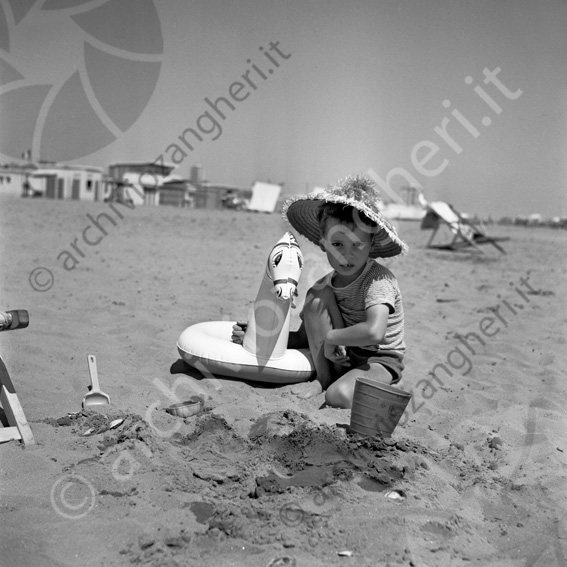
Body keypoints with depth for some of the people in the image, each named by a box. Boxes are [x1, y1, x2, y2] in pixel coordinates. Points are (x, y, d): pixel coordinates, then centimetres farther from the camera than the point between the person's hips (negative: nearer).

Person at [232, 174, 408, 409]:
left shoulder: (378, 280, -22)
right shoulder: (326, 284, -2)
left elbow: (374, 332, -40)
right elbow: (304, 337, 6)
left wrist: (330, 337, -25)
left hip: (380, 361, -6)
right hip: (340, 357, 7)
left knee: (339, 396, -37)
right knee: (317, 297, -16)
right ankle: (323, 378, -5)